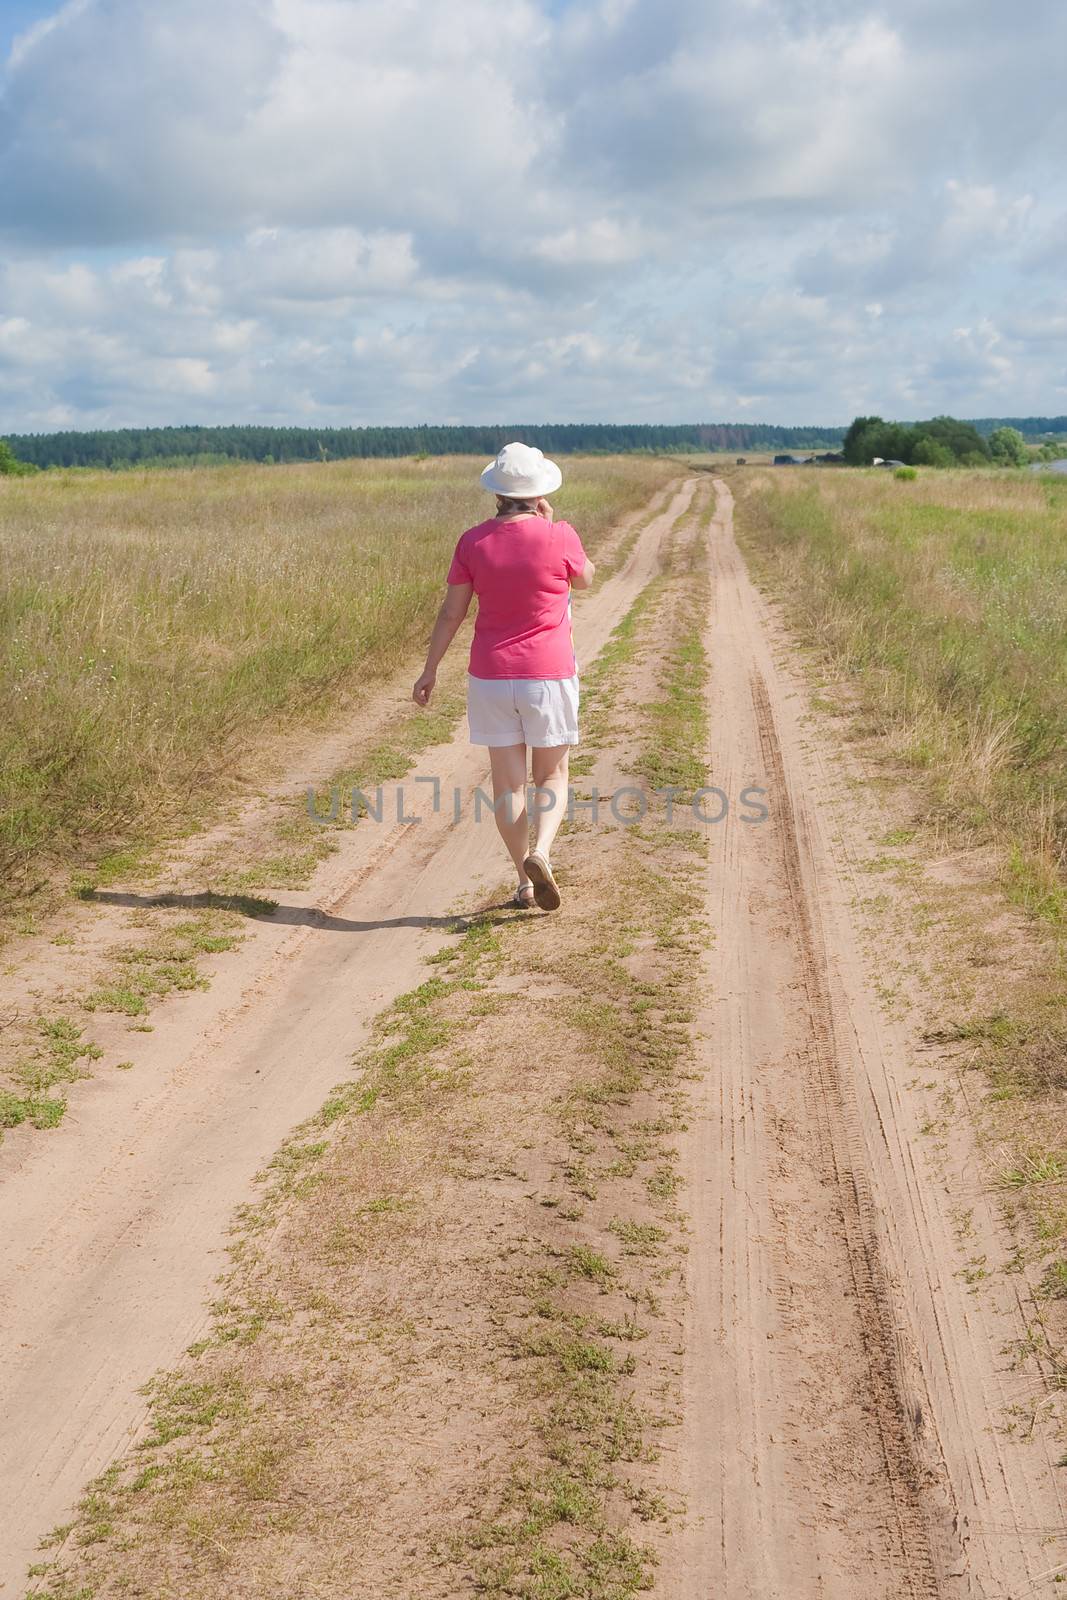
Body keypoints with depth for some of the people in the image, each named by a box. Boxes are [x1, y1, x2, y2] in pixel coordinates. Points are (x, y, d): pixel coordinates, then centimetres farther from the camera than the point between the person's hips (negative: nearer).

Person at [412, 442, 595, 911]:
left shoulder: (473, 542, -3)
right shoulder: (559, 537, -10)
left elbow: (451, 612, 0)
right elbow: (584, 578, 11)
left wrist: (430, 670, 9)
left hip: (490, 676, 2)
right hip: (549, 675, -2)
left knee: (507, 781, 10)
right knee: (552, 776, 12)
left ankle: (526, 882, 14)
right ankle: (540, 854, -14)